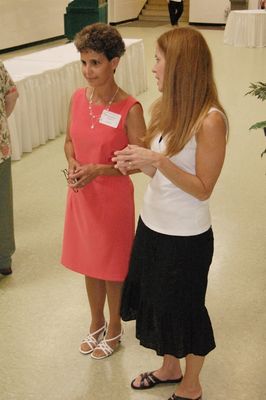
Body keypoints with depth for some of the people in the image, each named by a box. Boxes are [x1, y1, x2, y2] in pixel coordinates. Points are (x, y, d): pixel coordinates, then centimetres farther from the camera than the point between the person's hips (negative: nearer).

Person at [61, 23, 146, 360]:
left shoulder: (130, 109, -19)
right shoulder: (78, 98, -3)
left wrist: (97, 170, -24)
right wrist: (72, 165, -12)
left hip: (113, 197, -5)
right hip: (81, 196, 5)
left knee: (112, 267, 13)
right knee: (89, 262, 21)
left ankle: (114, 329, 37)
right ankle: (96, 323, 44)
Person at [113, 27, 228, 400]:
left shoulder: (210, 120, -23)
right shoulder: (163, 108, 0)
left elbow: (203, 189, -20)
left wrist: (157, 161, -29)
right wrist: (137, 162, -12)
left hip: (186, 236, -7)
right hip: (152, 224, 8)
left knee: (183, 309, 12)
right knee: (155, 300, 23)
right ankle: (170, 368, 49)